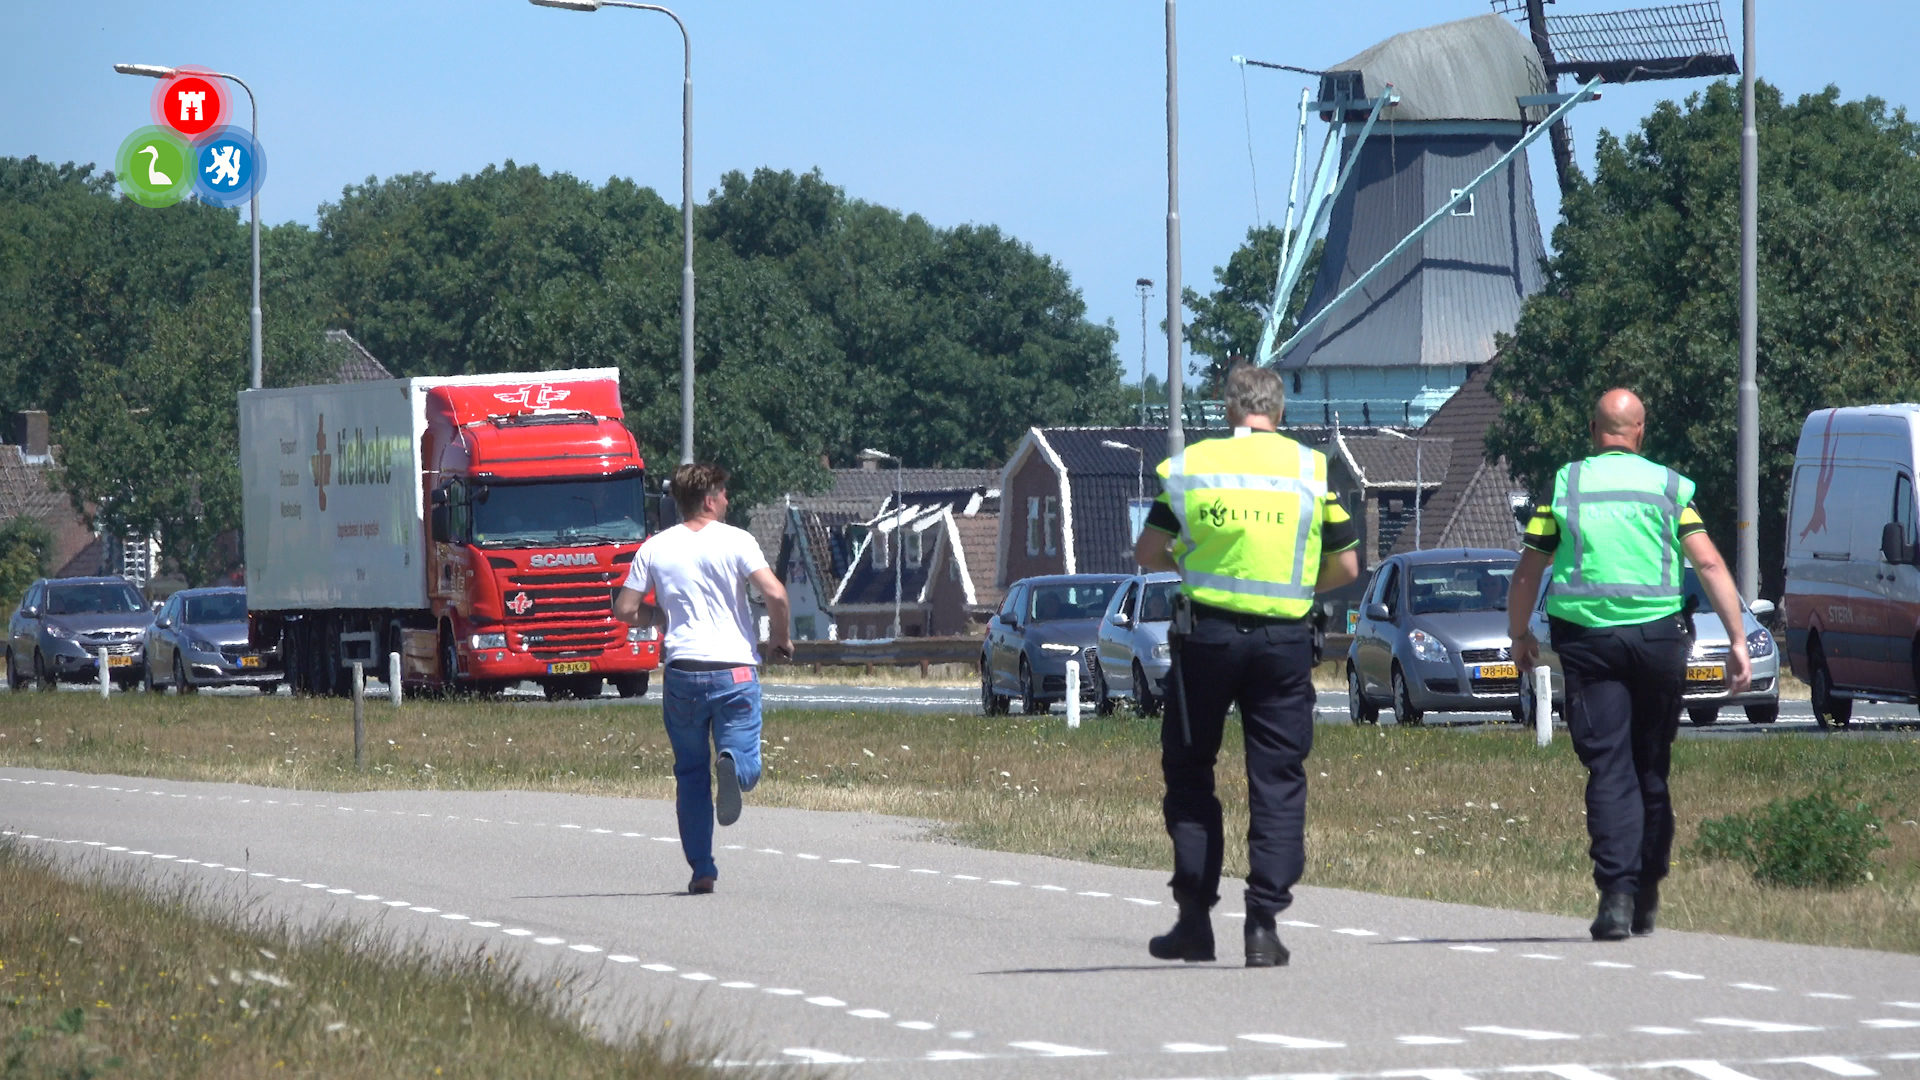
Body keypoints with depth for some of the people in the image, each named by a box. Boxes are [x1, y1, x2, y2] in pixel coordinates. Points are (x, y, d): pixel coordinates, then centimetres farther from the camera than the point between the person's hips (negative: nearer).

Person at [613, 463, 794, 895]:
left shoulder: (656, 548, 7)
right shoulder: (735, 541, -1)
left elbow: (625, 610, 6)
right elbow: (775, 593, -11)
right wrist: (781, 637, 7)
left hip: (683, 670, 2)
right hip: (735, 669, -2)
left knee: (690, 773, 13)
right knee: (747, 766, 2)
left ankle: (702, 870, 7)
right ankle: (732, 763, -36)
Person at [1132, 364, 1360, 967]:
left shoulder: (1188, 466, 1)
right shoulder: (1313, 470, 2)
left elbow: (1149, 553, 3)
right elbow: (1345, 567, 5)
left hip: (1206, 637, 0)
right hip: (1285, 640, 0)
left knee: (1188, 774, 12)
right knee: (1278, 782, 4)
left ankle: (1195, 917, 6)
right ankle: (1264, 923, -4)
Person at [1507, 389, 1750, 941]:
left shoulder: (1565, 485, 5)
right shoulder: (1668, 486, 6)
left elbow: (1527, 572, 7)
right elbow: (1709, 564, -2)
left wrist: (1519, 634, 22)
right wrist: (1738, 639, -1)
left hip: (1586, 640, -1)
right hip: (1658, 635, 1)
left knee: (1609, 770, -3)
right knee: (1652, 768, 12)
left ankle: (1617, 892, -17)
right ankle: (1645, 899, 17)